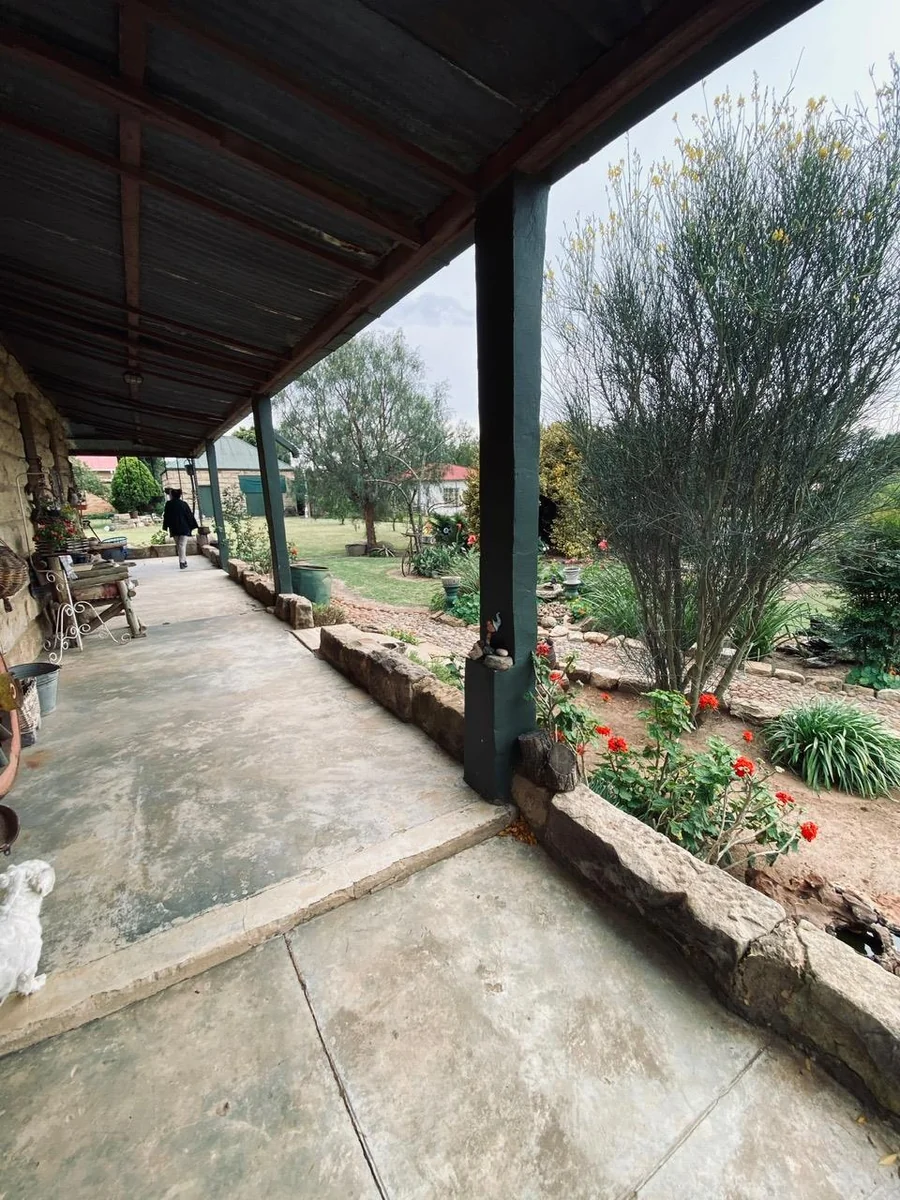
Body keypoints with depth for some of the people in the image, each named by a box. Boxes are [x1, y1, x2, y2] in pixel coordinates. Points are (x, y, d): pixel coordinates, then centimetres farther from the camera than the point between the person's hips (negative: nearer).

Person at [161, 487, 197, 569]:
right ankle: (182, 562, -16)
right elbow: (190, 515, -2)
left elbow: (165, 516, 2)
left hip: (174, 529, 1)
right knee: (182, 545, -4)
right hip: (184, 528, -1)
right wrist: (192, 526, 6)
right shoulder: (183, 504, -3)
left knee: (179, 545, 13)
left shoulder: (168, 504, -1)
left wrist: (166, 527, 11)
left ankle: (184, 561, 18)